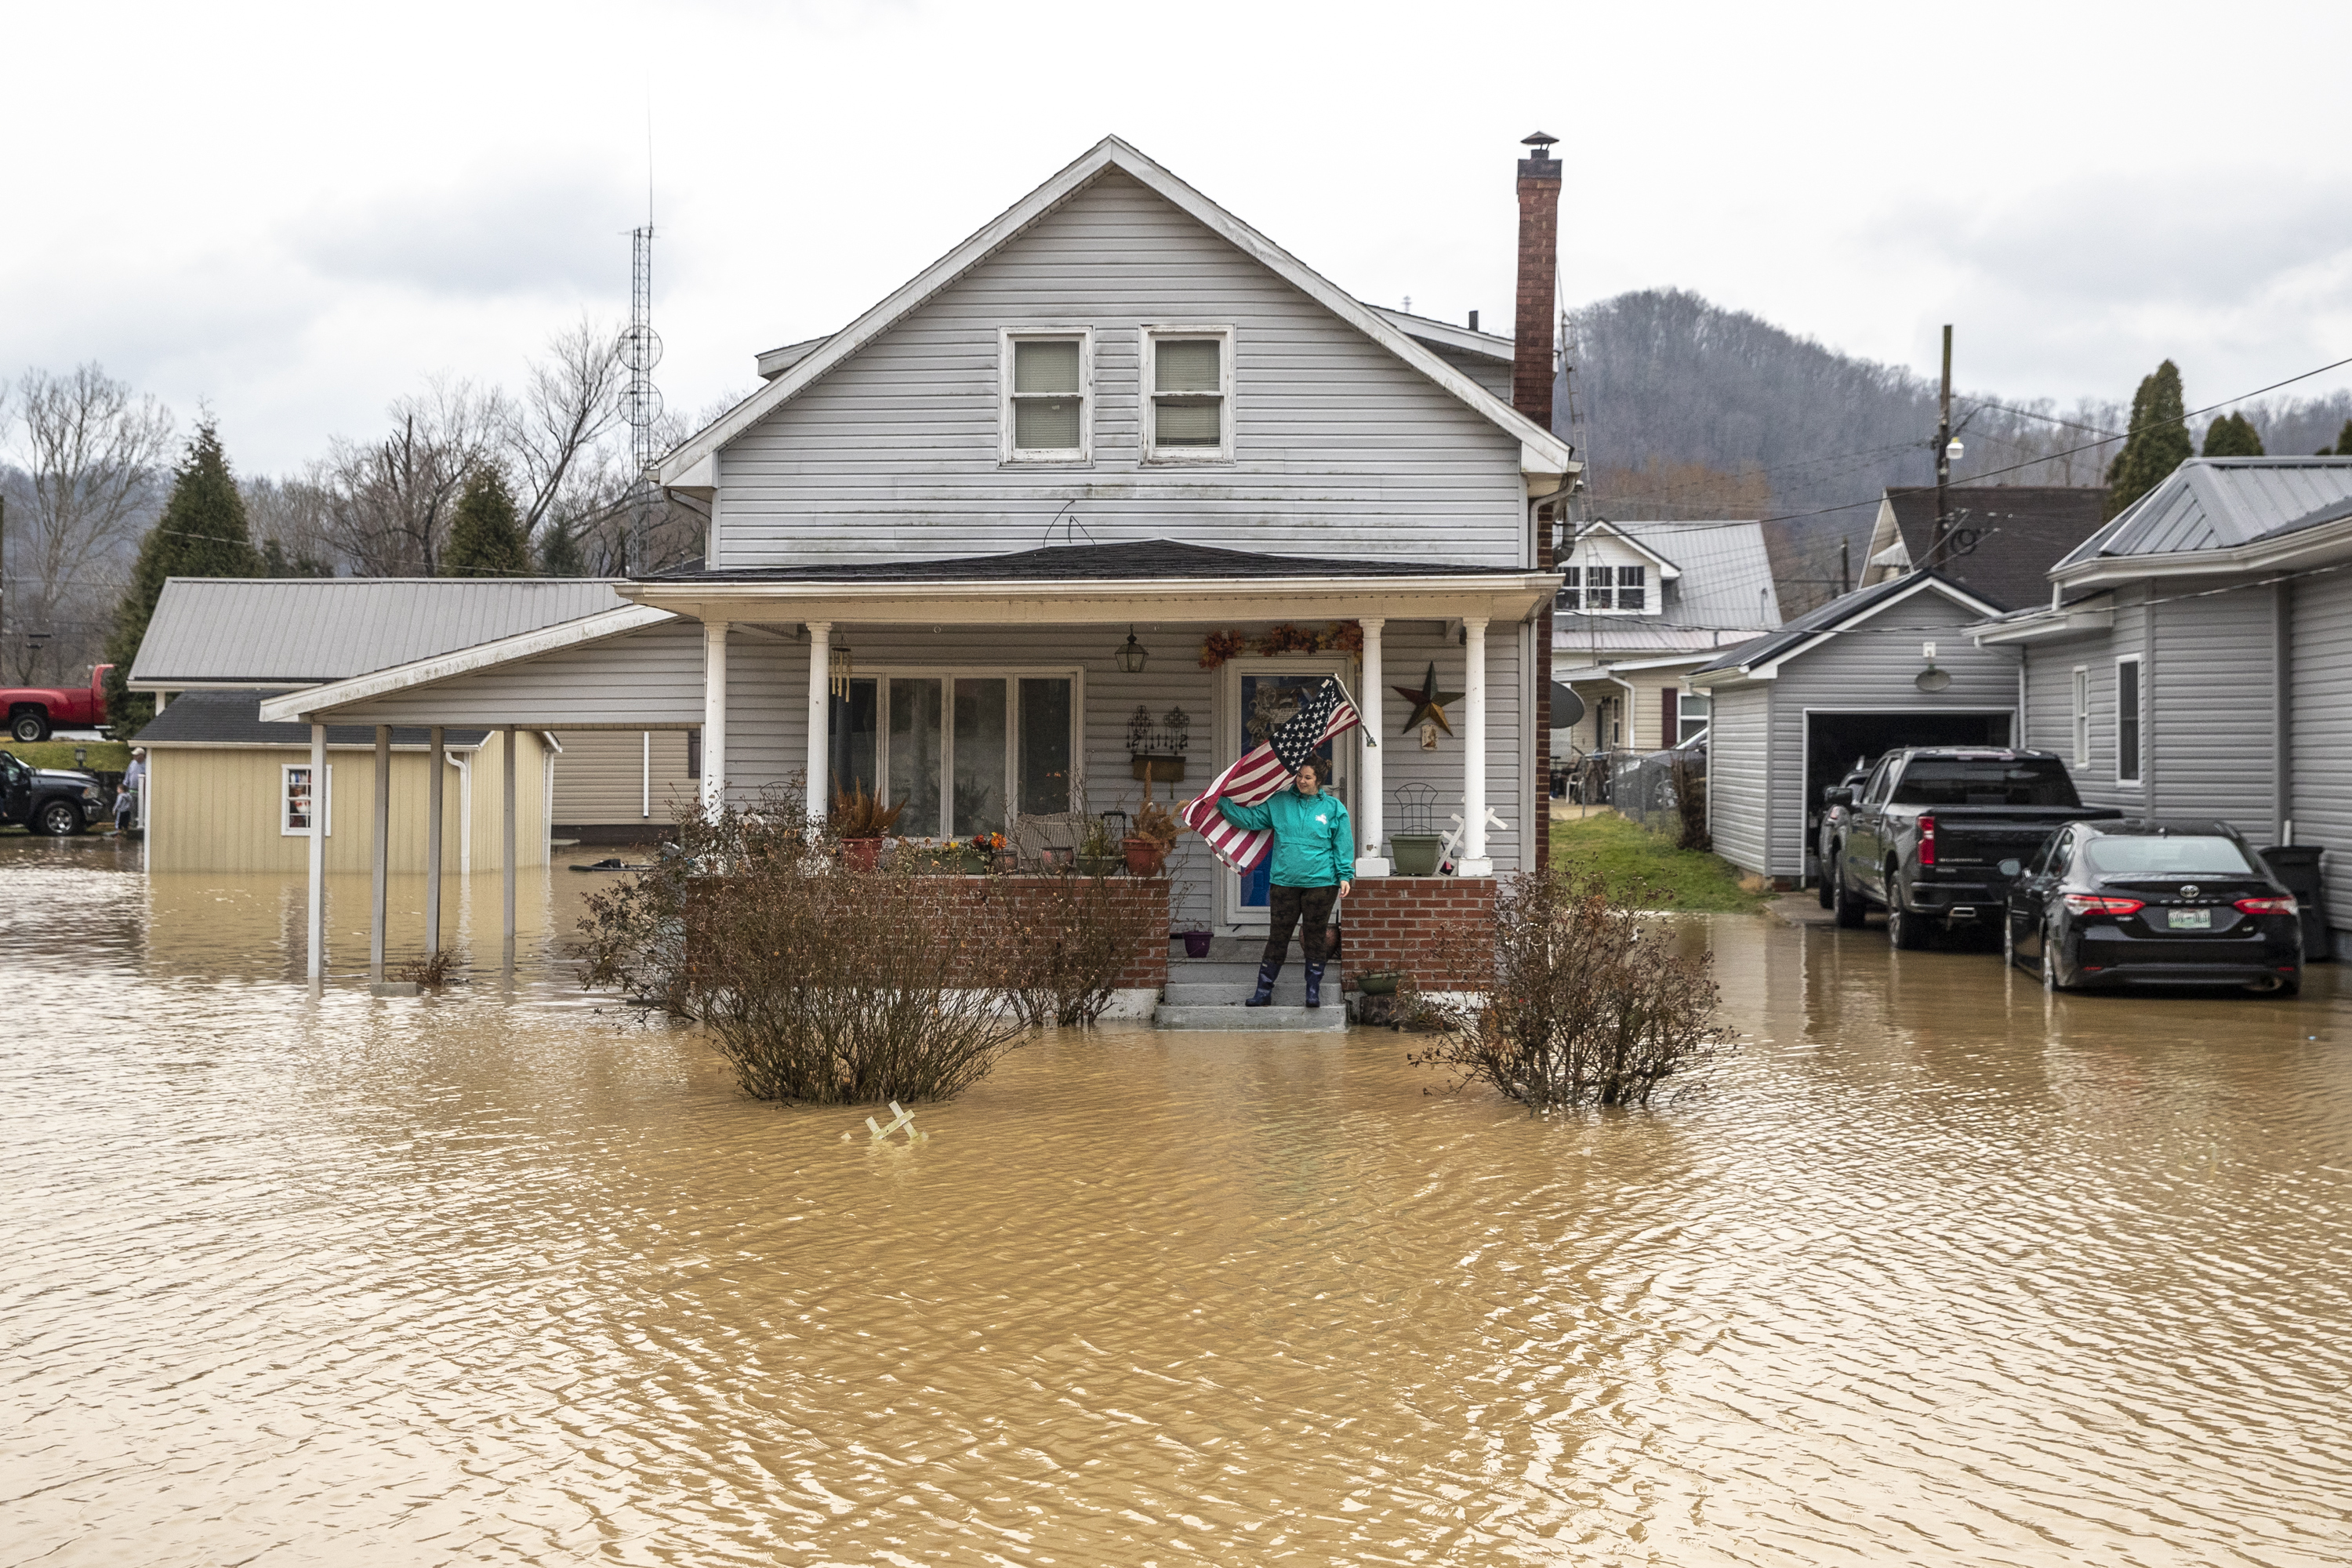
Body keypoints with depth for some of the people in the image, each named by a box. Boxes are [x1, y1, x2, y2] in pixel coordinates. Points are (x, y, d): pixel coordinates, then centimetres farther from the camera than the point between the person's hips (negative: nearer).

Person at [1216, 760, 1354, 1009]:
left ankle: (1313, 992, 13)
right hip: (1284, 883, 1)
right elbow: (1249, 818, 10)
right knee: (1277, 936, 3)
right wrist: (1223, 803, 2)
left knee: (1315, 937, 3)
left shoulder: (1333, 808, 5)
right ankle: (1264, 991, 9)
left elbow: (1343, 845, 6)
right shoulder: (1279, 803, 8)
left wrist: (1344, 876, 0)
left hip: (1320, 883, -1)